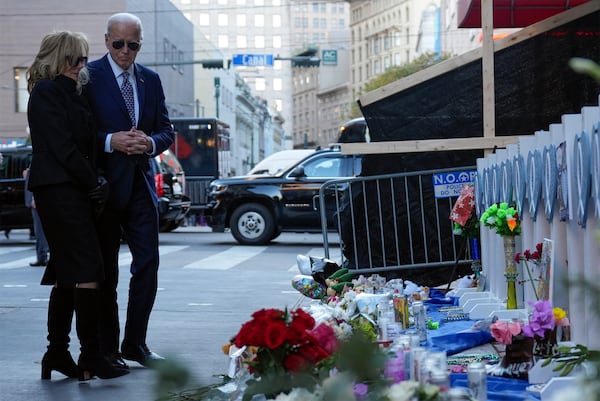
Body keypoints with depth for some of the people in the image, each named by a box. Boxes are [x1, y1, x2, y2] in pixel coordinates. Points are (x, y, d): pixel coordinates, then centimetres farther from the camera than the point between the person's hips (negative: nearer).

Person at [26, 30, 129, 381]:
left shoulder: (70, 93, 21)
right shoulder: (47, 92, -8)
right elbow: (62, 147, -15)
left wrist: (96, 183, 7)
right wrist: (94, 183, -9)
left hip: (75, 191, 10)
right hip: (60, 191, -10)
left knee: (67, 276, 10)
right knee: (88, 270, -12)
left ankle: (57, 354, 14)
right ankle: (91, 355, -10)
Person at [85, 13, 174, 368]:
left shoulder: (151, 79, 11)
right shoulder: (88, 76, -4)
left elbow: (167, 131, 12)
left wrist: (150, 143, -9)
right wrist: (110, 141, -20)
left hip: (141, 183, 5)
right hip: (103, 183, -4)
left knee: (148, 264, 2)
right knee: (104, 272, 4)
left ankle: (135, 343, 13)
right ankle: (107, 348, 12)